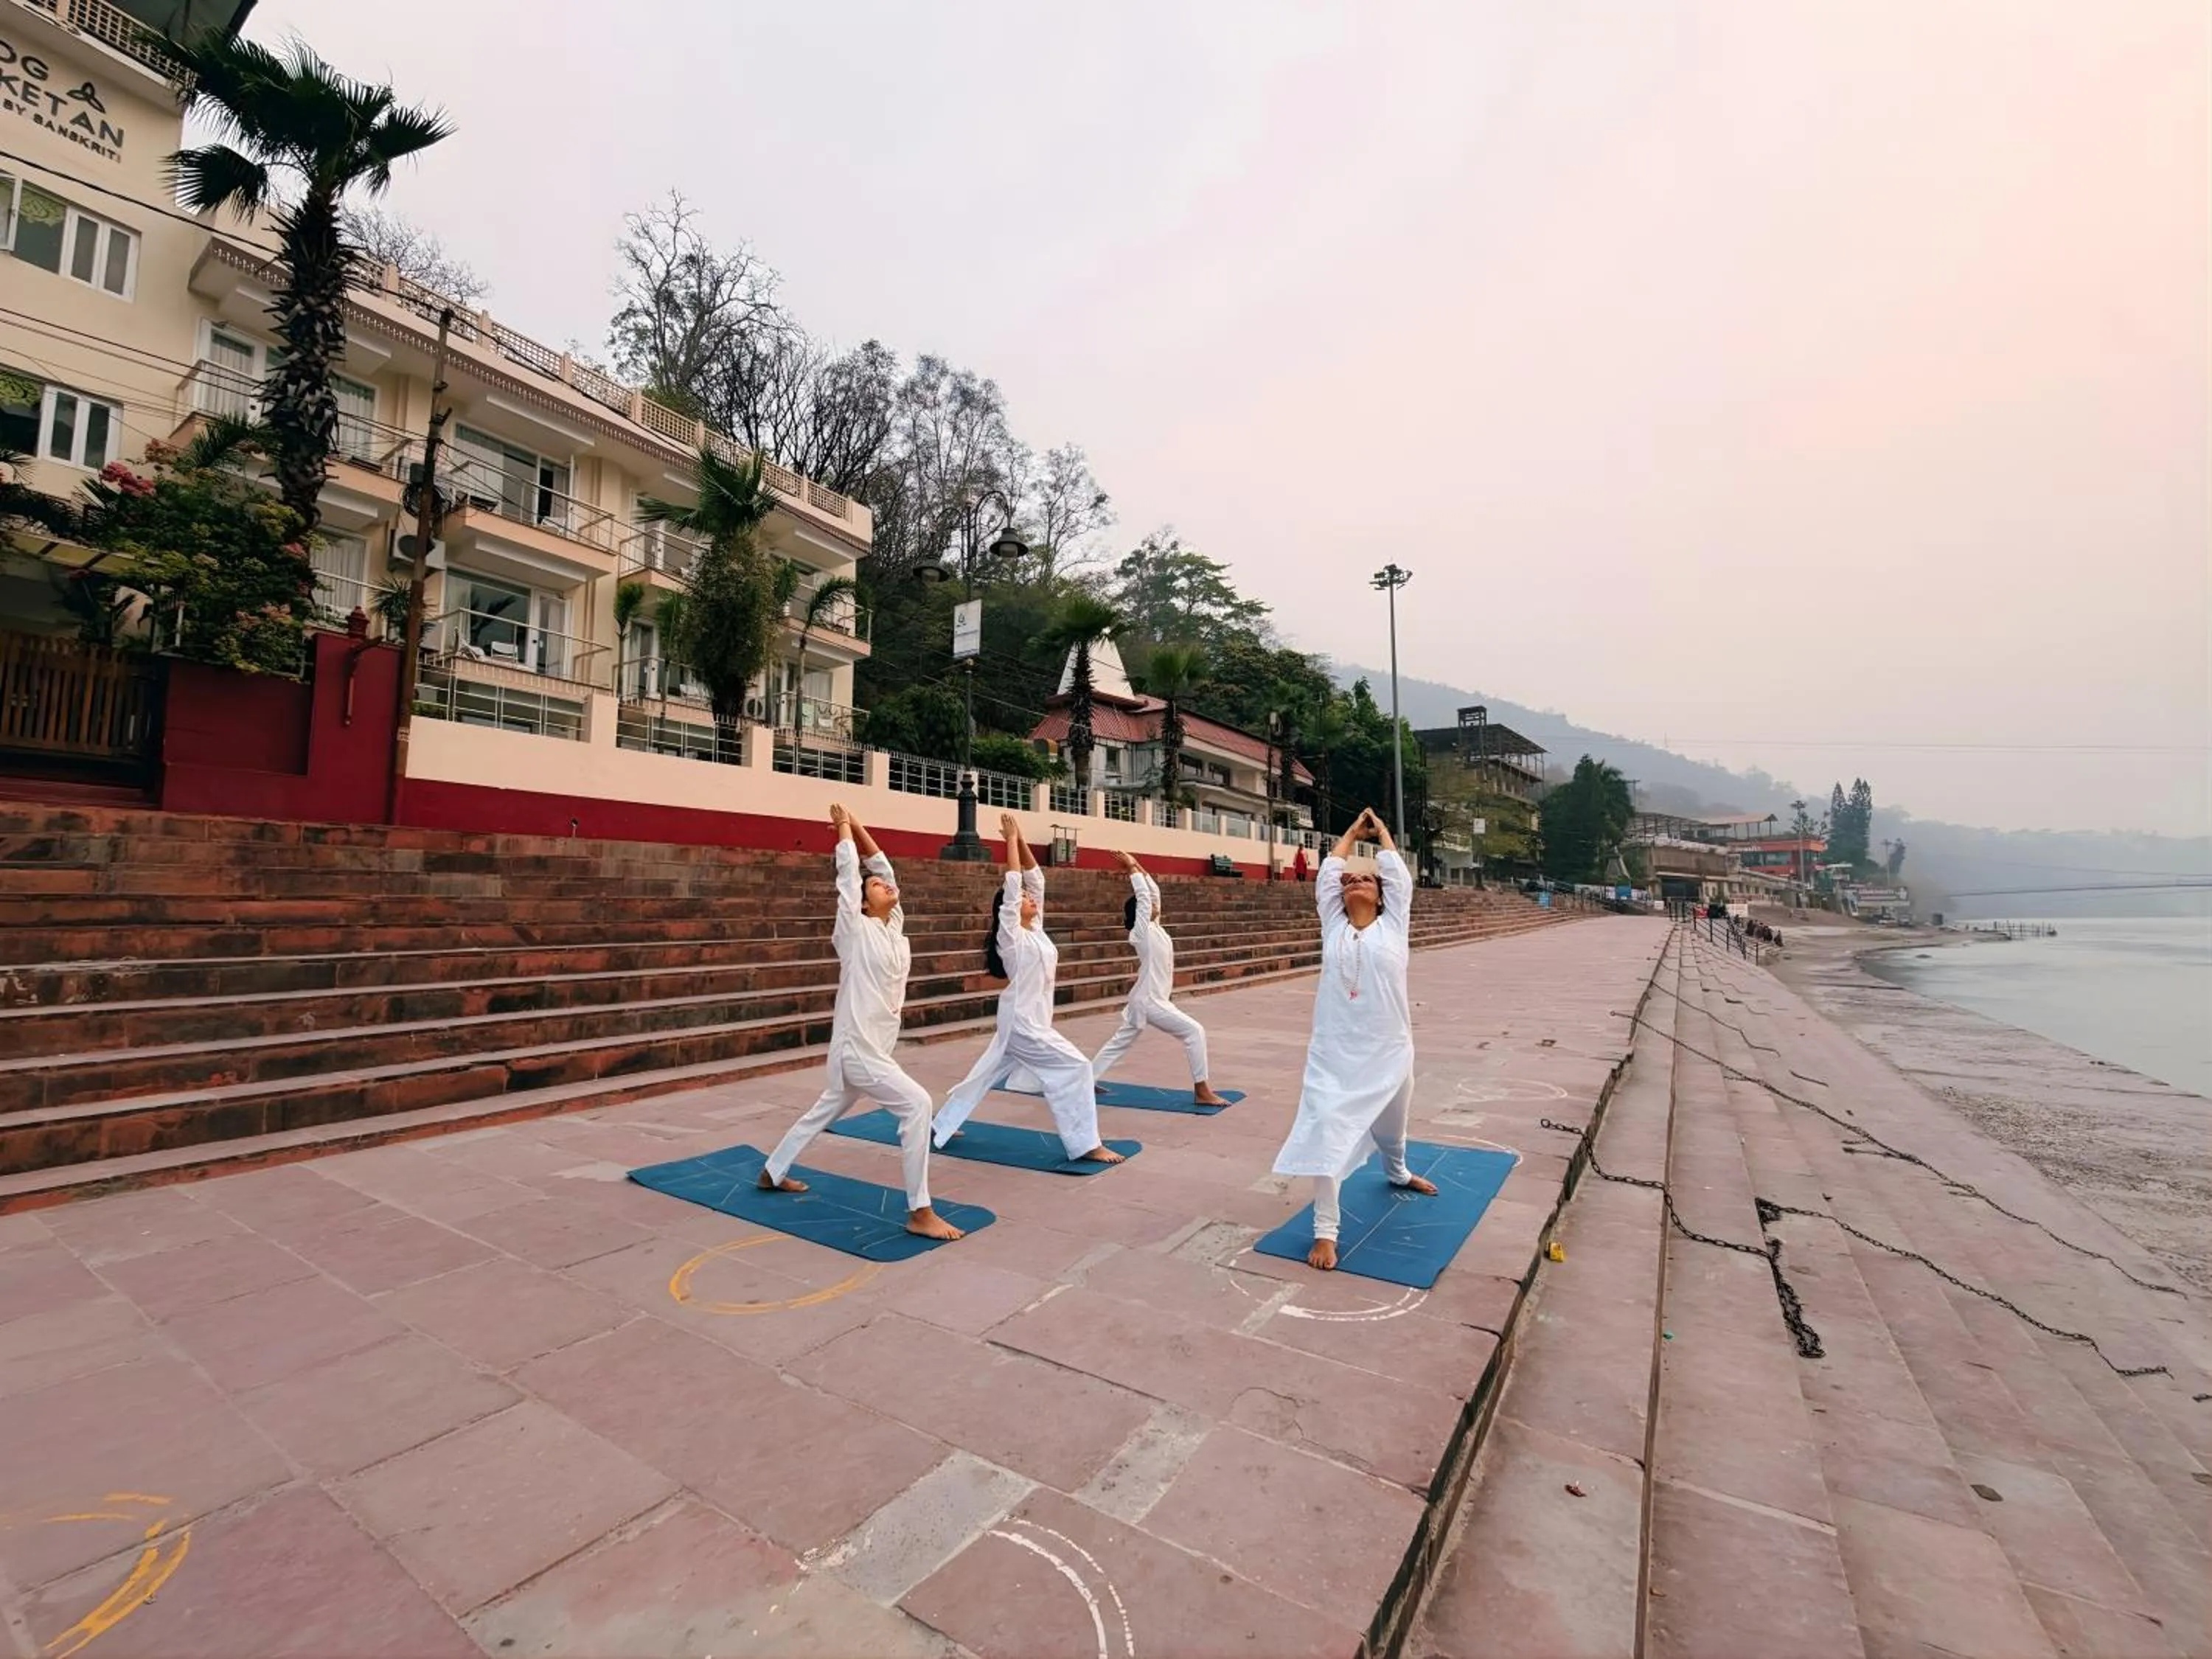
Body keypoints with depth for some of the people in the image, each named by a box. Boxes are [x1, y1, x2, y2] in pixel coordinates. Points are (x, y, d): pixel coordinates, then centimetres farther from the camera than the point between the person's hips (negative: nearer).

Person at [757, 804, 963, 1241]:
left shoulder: (895, 928, 7)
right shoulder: (856, 931, -10)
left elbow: (882, 865, 9)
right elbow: (849, 875, -9)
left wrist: (859, 826, 10)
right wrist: (844, 828, 2)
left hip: (874, 1048, 9)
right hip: (856, 1049, -9)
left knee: (825, 1113, 25)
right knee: (917, 1104, -20)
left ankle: (773, 1172, 46)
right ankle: (920, 1213, -15)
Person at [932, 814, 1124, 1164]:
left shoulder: (1035, 929, 8)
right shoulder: (1010, 934, -13)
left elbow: (1035, 878, 7)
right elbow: (1013, 883, -19)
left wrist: (1023, 840, 1)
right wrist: (1011, 840, -14)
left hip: (1030, 1020, 9)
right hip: (1021, 1022, -9)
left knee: (987, 1073, 18)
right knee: (1075, 1068, -12)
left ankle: (941, 1123, 31)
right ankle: (1087, 1144, -8)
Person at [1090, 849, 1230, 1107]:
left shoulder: (1154, 928, 8)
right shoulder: (1142, 931, -14)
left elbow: (1153, 891, 12)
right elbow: (1143, 895, -14)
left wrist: (1139, 867, 10)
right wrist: (1132, 868, -7)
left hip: (1148, 999, 10)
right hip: (1149, 1001, -10)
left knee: (1120, 1041, 16)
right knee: (1194, 1031, -11)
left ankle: (1088, 1081, 25)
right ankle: (1202, 1091, -9)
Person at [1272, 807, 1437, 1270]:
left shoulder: (1392, 925, 3)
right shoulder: (1334, 927, 5)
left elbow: (1397, 871, 4)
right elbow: (1329, 871, 8)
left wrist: (1381, 831, 19)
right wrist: (1353, 832, 20)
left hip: (1388, 1053, 1)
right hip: (1334, 1054, -1)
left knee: (1392, 1126, 24)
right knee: (1327, 1132, -11)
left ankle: (1396, 1172, 56)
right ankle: (1325, 1230, -2)